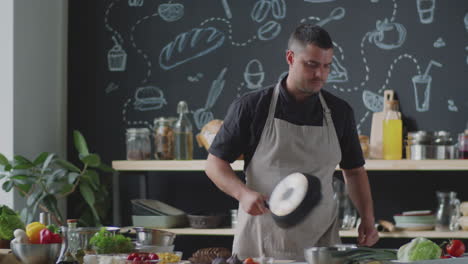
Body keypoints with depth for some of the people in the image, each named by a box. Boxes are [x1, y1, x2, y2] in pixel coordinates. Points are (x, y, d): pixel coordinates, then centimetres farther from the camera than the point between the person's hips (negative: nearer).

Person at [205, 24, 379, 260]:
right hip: (261, 240, -2)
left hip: (320, 240, 2)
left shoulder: (339, 112, 6)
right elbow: (214, 163, 0)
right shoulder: (251, 107, -4)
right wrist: (243, 193, -18)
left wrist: (367, 219, 3)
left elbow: (353, 170, 15)